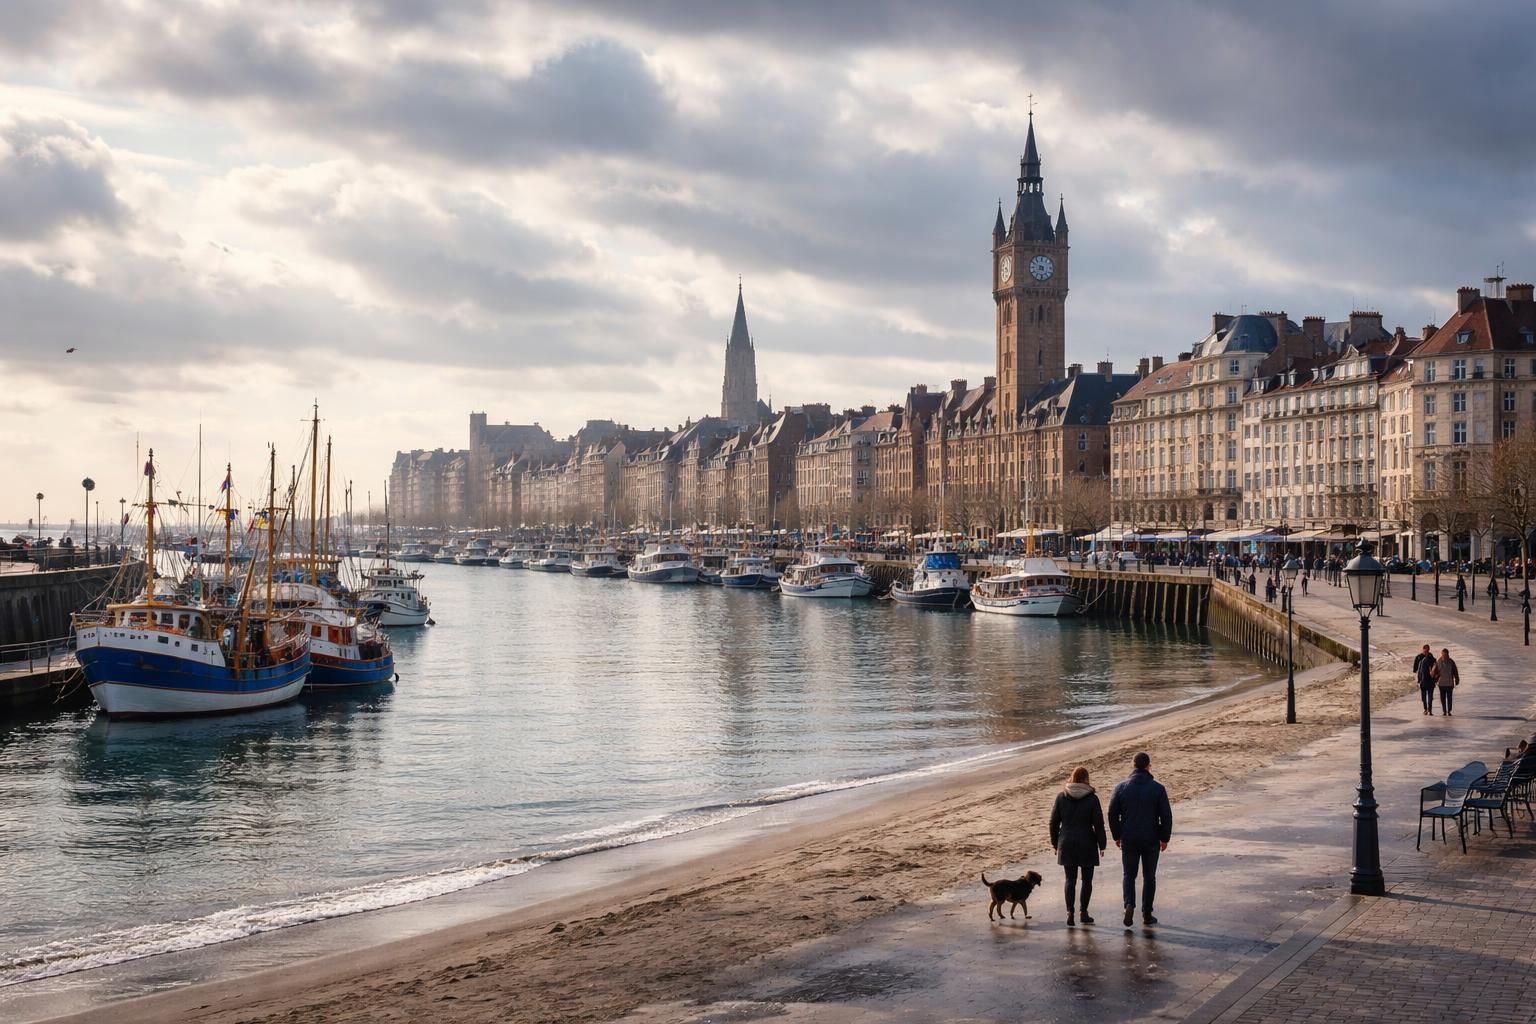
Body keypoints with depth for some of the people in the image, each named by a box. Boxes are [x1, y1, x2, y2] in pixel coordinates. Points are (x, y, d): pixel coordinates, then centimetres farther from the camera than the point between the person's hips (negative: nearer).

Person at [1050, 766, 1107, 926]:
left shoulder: (1061, 797, -2)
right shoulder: (1091, 798, -10)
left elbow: (1054, 821, 2)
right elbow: (1098, 824, -8)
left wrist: (1055, 843, 12)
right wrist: (1102, 845, 3)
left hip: (1067, 845, 2)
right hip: (1087, 844, -2)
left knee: (1070, 879, 8)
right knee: (1087, 879, 12)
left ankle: (1069, 912, -5)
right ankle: (1084, 912, 15)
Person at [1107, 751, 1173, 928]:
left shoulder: (1122, 788, -4)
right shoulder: (1157, 789, -8)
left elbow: (1112, 814, -1)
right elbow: (1166, 816, -7)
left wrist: (1117, 836, 11)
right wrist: (1165, 838, 5)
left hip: (1128, 840, 1)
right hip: (1151, 840, -1)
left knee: (1129, 875, 14)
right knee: (1149, 877, 12)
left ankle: (1129, 904, -9)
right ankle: (1147, 915, 15)